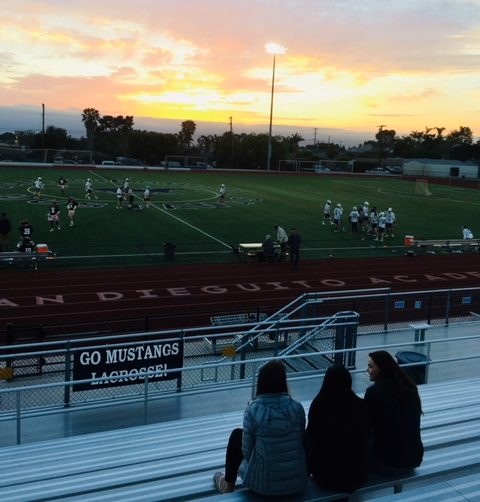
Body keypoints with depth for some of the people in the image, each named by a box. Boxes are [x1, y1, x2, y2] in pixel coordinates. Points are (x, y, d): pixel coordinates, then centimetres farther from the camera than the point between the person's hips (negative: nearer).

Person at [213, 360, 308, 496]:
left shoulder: (253, 409, -14)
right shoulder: (297, 407, -9)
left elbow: (247, 450, -7)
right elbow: (301, 441, 2)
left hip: (264, 483, -2)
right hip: (298, 481, 3)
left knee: (237, 434, 21)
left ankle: (228, 484, 38)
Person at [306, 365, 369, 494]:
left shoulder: (318, 404, -19)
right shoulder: (360, 405, -12)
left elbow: (311, 435, -3)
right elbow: (366, 435, 5)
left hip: (326, 474, -2)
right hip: (357, 471, 2)